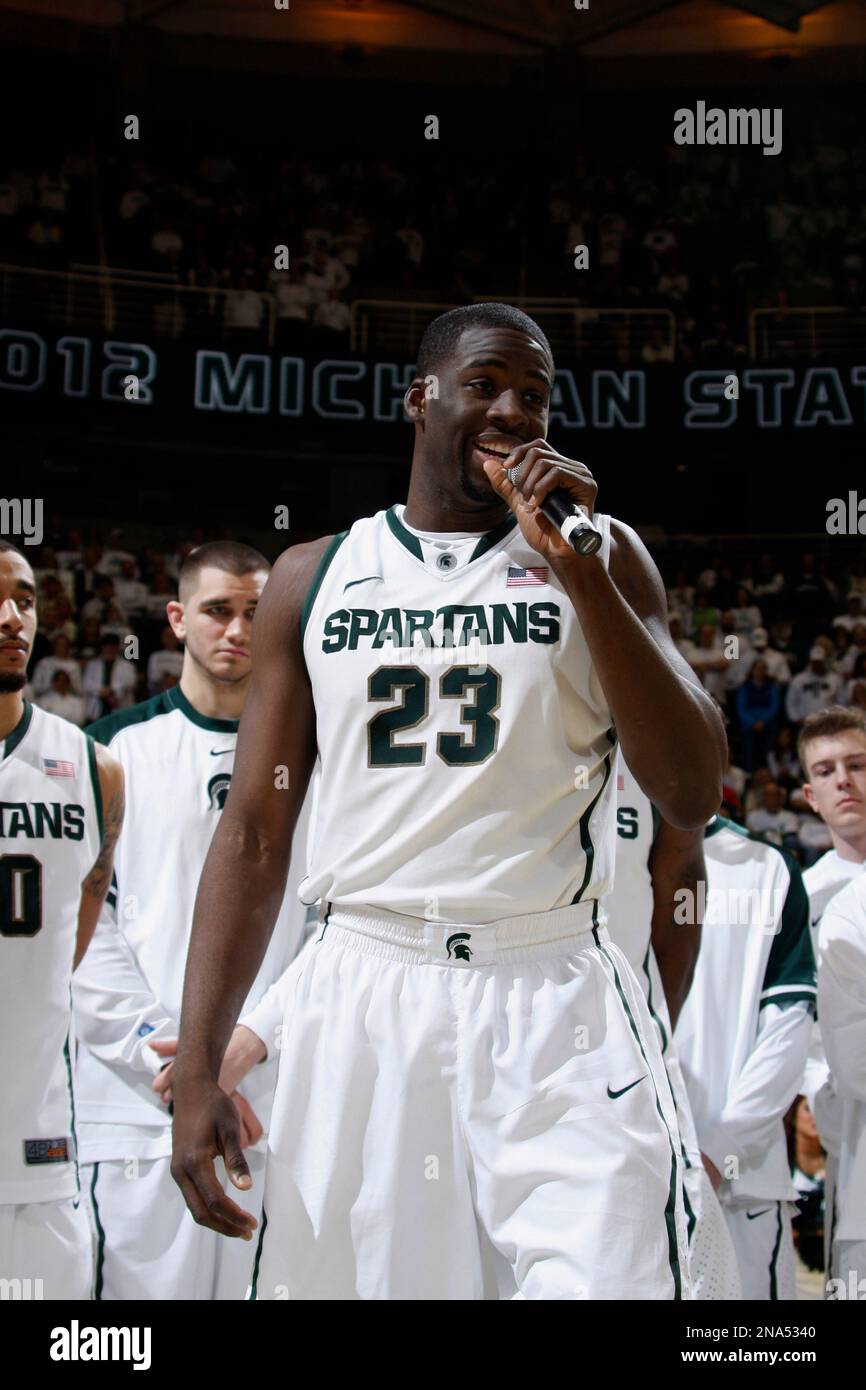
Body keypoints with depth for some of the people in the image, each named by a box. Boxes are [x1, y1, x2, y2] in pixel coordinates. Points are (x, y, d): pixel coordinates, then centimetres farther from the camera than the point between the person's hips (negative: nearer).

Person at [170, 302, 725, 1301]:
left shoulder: (600, 557, 7)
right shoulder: (313, 579, 10)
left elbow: (693, 796, -3)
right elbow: (254, 835, 9)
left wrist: (579, 574, -11)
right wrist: (195, 1067, 0)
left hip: (556, 1000, -1)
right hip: (364, 993, 1)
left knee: (603, 1282, -13)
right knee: (348, 1277, 3)